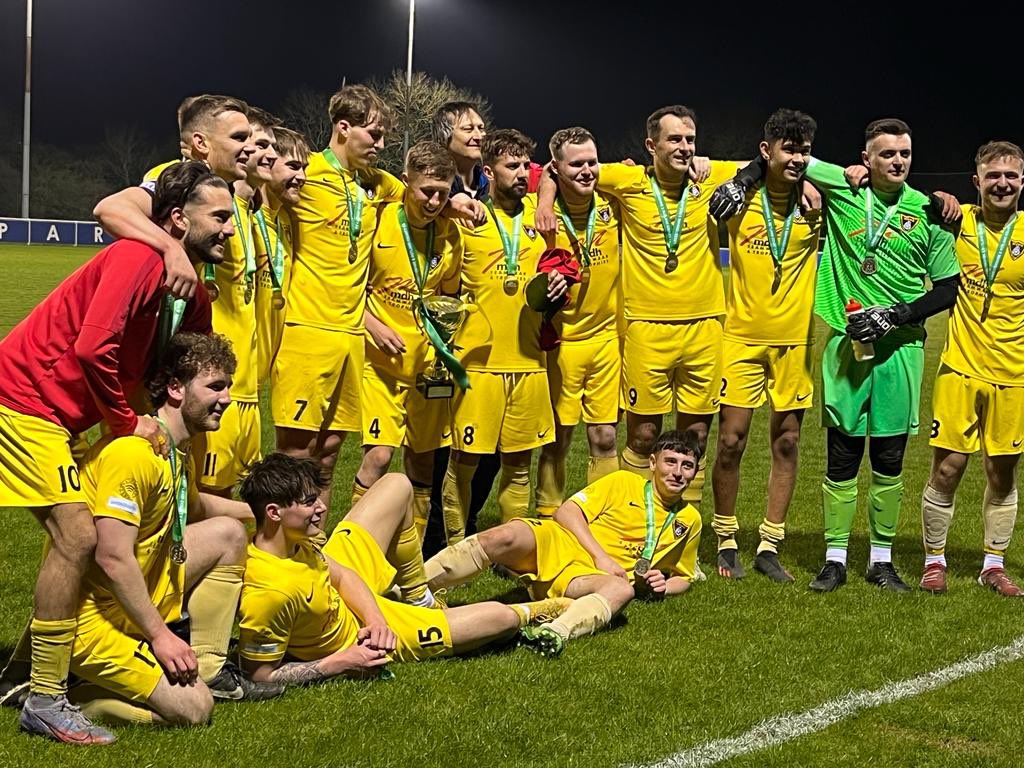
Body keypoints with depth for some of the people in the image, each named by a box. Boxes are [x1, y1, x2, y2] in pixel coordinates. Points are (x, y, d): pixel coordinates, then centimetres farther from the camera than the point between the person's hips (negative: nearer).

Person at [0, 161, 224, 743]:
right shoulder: (138, 258, -19)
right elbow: (93, 348, -27)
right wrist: (127, 423, -15)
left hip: (55, 416, 10)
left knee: (72, 538, 14)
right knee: (78, 537, -15)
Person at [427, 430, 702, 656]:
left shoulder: (689, 520, 19)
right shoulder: (623, 482, 11)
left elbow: (683, 577, 30)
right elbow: (566, 511, 3)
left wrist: (663, 586, 5)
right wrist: (601, 556, -9)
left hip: (589, 577, 1)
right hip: (559, 545, -1)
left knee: (622, 590, -38)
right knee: (507, 536, -34)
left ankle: (556, 632, -63)